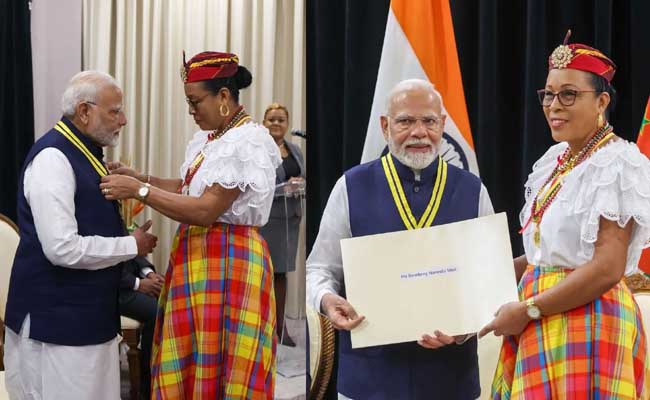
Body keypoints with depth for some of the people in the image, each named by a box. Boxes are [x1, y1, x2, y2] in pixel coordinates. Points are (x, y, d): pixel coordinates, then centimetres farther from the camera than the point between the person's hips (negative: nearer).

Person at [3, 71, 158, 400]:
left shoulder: (84, 152, 10)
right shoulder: (53, 157, -19)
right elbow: (63, 248, -26)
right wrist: (131, 246, -15)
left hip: (87, 310, 9)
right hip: (58, 315, -9)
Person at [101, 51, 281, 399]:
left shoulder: (247, 143, -17)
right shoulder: (208, 139, 11)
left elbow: (206, 211, -22)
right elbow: (189, 189, 17)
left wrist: (140, 191, -19)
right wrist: (141, 178, 6)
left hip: (228, 261, -8)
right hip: (197, 257, 9)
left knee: (219, 365, 1)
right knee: (190, 362, 13)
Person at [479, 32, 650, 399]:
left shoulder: (618, 163, -13)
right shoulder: (556, 161, 11)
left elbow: (608, 267, -20)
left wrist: (527, 309, -17)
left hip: (589, 322, -8)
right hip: (542, 325, 8)